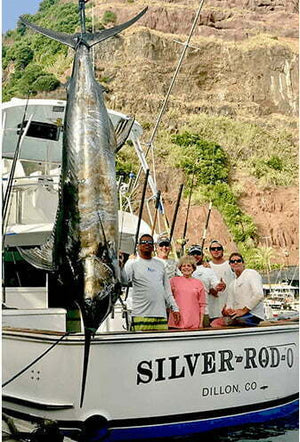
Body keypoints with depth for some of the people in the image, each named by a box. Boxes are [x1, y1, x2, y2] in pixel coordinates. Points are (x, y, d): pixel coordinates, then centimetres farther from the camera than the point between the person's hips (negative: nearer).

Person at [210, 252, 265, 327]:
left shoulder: (251, 273, 1)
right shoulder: (232, 285, 24)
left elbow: (259, 295, -13)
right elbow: (230, 304, 19)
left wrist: (244, 310, -14)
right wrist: (228, 309, -5)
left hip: (252, 315, -7)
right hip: (238, 315, 7)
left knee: (216, 323, -25)